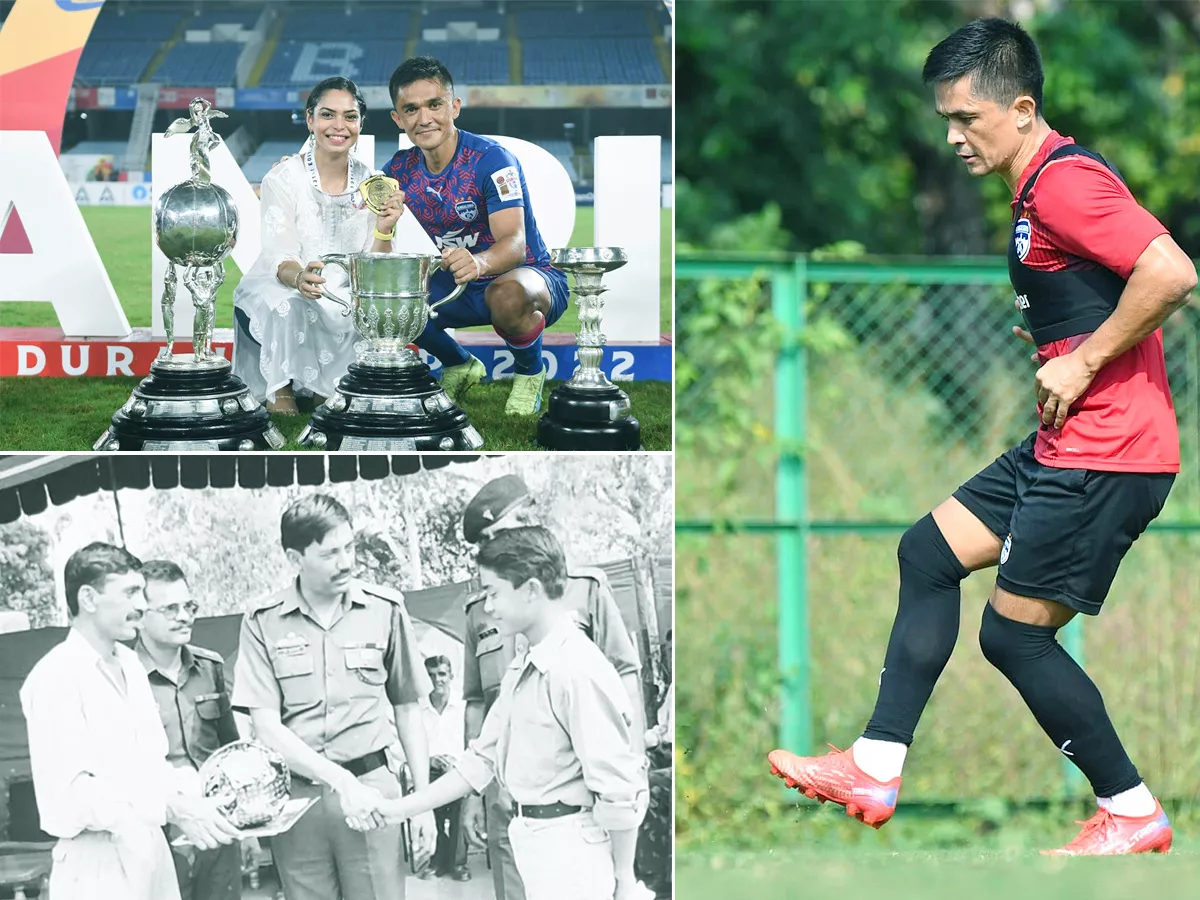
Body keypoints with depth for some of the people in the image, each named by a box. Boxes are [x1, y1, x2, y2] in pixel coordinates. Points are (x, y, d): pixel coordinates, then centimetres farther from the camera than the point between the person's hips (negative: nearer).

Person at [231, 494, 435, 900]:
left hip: (370, 788, 0)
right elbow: (266, 727, -5)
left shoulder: (385, 611, 3)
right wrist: (340, 782, -15)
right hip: (294, 793, 0)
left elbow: (407, 711, 12)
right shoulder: (263, 623, 0)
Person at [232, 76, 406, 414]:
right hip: (278, 289, -4)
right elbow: (280, 260, -20)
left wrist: (384, 230, -26)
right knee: (289, 307, -37)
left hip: (341, 301, 4)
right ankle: (281, 387, -11)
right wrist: (299, 278, -44)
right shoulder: (283, 180, -12)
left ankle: (324, 386, -1)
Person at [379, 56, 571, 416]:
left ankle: (530, 372, -6)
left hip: (531, 276, -6)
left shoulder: (491, 160, -20)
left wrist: (479, 262, -54)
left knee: (507, 295, -41)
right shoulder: (399, 170, -2)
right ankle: (459, 365, 10)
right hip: (459, 291, 6)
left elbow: (514, 244, -32)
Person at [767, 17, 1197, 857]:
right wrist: (1058, 340, 11)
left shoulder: (1065, 183, -18)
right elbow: (1120, 276, 26)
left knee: (1014, 631, -4)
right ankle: (876, 771, 15)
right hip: (1064, 447, 11)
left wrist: (1083, 362, -19)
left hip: (1108, 454, -11)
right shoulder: (1044, 184, 14)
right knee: (930, 552, 13)